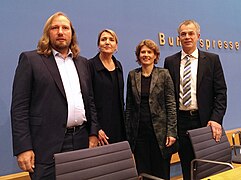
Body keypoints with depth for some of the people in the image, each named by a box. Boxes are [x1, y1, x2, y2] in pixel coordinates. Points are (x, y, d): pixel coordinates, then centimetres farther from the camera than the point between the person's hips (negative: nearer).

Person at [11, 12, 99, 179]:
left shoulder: (83, 62, 14)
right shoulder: (30, 59, -1)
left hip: (81, 141, 5)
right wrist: (23, 148, -12)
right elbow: (19, 107, -6)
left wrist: (93, 133, 7)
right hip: (47, 145, -4)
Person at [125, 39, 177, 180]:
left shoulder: (164, 74, -1)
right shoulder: (132, 75, 7)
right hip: (139, 131, 2)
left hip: (159, 130, -2)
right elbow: (129, 105, 9)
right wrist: (128, 132, 7)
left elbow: (171, 104, -3)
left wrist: (171, 131, -9)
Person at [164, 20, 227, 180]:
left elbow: (221, 92, -1)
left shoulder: (212, 59, 2)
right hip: (181, 121, 1)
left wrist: (216, 119, -12)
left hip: (205, 120, -1)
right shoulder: (170, 62, 6)